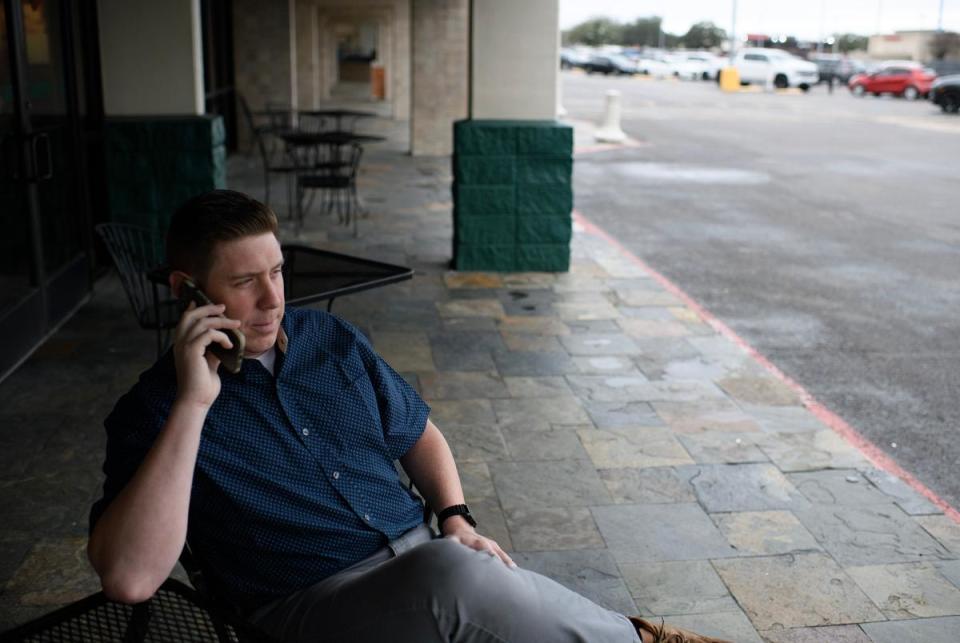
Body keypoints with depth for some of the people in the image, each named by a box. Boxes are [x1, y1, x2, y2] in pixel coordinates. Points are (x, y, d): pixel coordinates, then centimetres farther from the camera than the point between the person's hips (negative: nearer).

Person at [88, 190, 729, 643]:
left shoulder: (331, 339, 9)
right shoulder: (157, 410, -6)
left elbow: (416, 431, 21)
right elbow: (129, 578, -21)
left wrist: (456, 519, 2)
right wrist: (193, 405, -25)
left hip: (422, 560, 5)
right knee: (451, 577, -34)